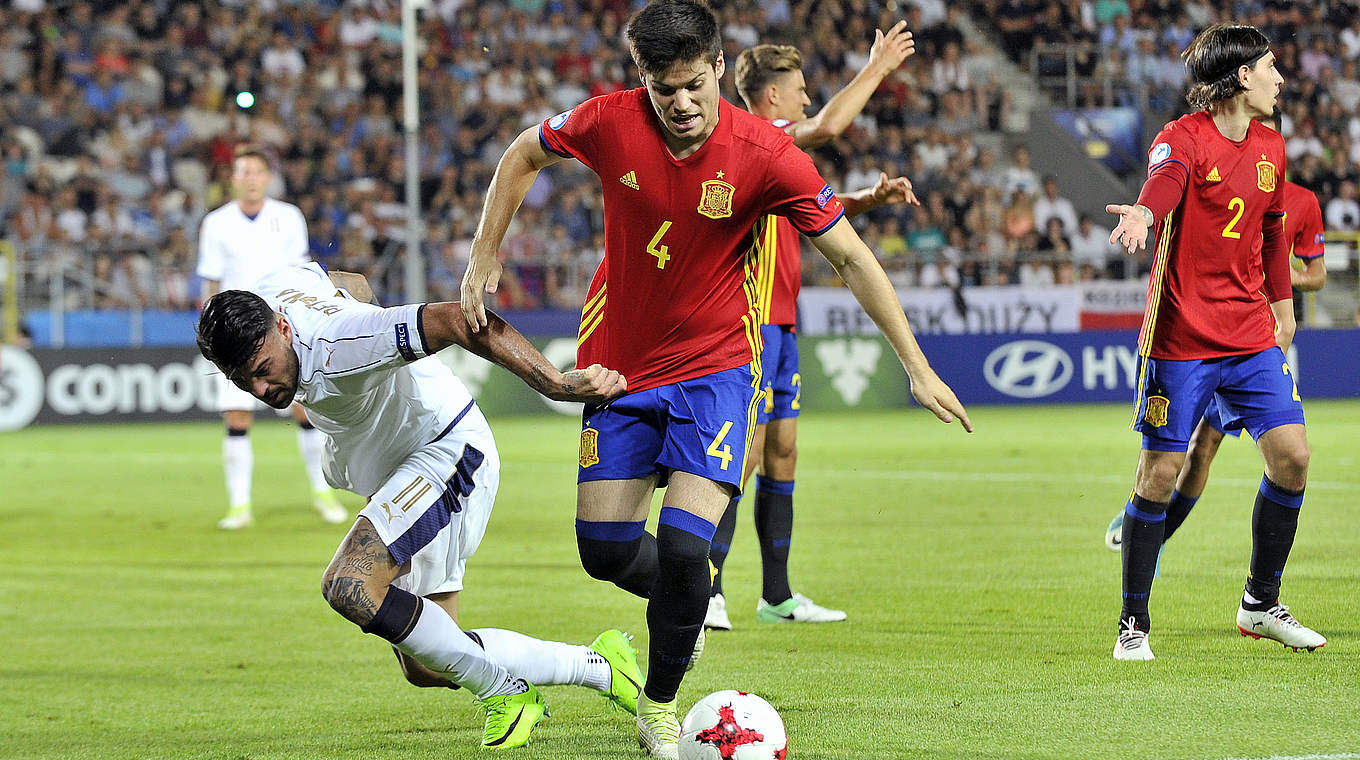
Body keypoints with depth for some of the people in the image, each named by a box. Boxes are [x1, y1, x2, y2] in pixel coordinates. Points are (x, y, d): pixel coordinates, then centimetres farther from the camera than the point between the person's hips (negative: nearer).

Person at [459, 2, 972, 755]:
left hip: (714, 364, -2)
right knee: (604, 548, 3)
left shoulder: (767, 155, -20)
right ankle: (683, 598, 39)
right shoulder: (611, 122, -16)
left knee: (682, 548, -16)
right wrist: (484, 259, 1)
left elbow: (851, 258, -11)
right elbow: (522, 156, 6)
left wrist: (917, 368, -10)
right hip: (619, 361, 2)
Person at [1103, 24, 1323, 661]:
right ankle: (1133, 624, 7)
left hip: (1251, 337, 6)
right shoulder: (1184, 138, -11)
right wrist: (1144, 213, -57)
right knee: (1160, 472, -5)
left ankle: (1261, 604, 13)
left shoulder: (1269, 147, 12)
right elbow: (1165, 179, -35)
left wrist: (1282, 307, 31)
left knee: (1291, 454, -4)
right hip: (1180, 338, -6)